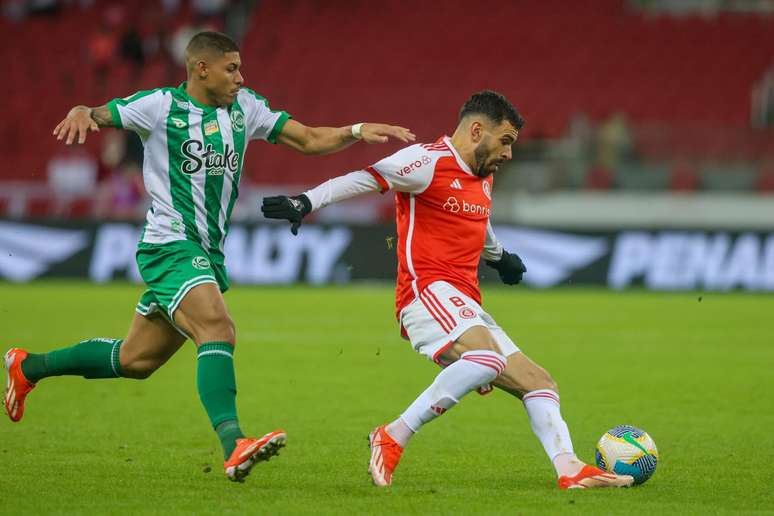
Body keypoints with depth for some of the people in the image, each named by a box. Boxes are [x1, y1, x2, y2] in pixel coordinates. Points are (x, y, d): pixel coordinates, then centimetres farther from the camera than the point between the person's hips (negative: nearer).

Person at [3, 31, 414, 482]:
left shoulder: (244, 107, 9)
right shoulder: (159, 106, -7)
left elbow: (308, 139, 10)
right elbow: (98, 117, -6)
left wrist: (357, 132, -6)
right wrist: (81, 114, -30)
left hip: (208, 254, 7)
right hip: (170, 246, -7)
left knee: (137, 360, 15)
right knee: (218, 329, -29)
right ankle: (234, 446, -41)